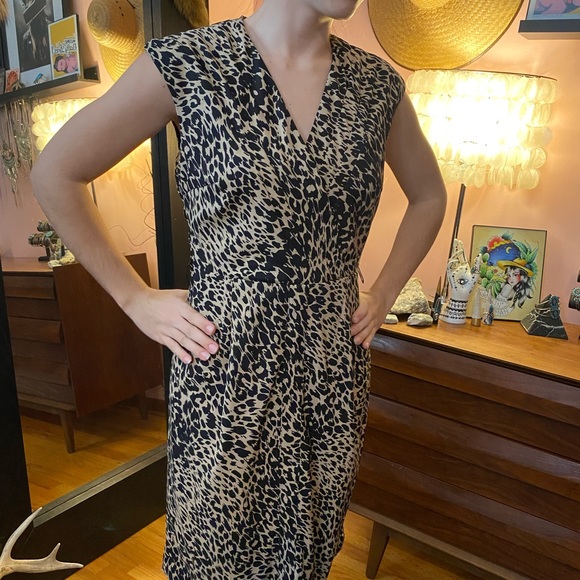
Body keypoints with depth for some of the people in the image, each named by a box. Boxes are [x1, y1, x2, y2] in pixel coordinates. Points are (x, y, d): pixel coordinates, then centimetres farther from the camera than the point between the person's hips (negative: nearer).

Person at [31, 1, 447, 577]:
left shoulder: (377, 84, 3)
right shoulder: (186, 64, -7)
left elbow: (429, 196, 18)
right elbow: (54, 174, -1)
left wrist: (383, 293, 8)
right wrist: (136, 298, -4)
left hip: (333, 372, 4)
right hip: (225, 372, -2)